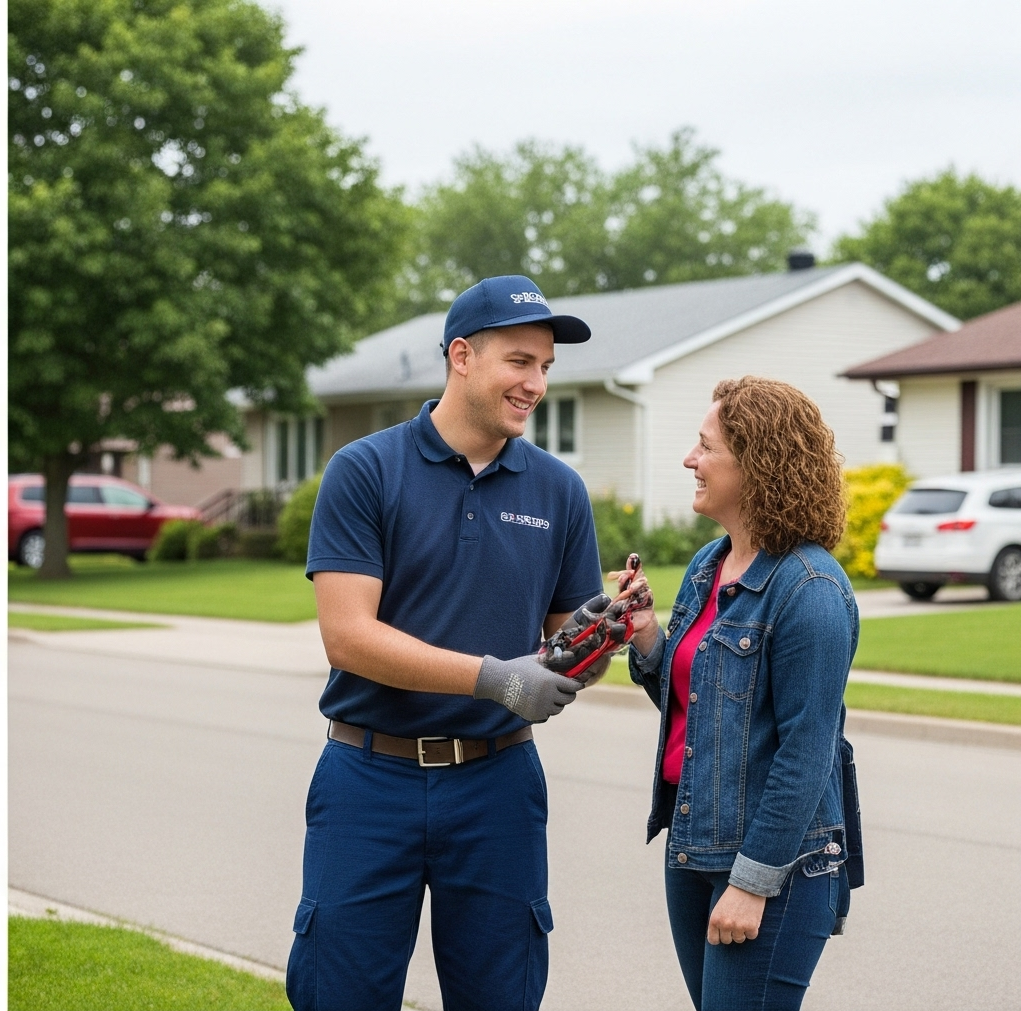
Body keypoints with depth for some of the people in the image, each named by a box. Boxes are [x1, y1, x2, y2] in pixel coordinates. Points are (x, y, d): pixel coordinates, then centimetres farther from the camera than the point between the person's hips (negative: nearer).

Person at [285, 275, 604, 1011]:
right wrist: (495, 677, -22)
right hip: (372, 780, -2)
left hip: (497, 783, 3)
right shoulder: (365, 473, -6)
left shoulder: (559, 492, 5)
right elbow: (347, 636, -14)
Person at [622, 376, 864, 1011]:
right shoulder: (707, 567, 9)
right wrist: (647, 639, -1)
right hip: (693, 842, 9)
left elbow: (805, 749, -19)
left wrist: (753, 881, -19)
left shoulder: (809, 589, -17)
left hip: (775, 863, -8)